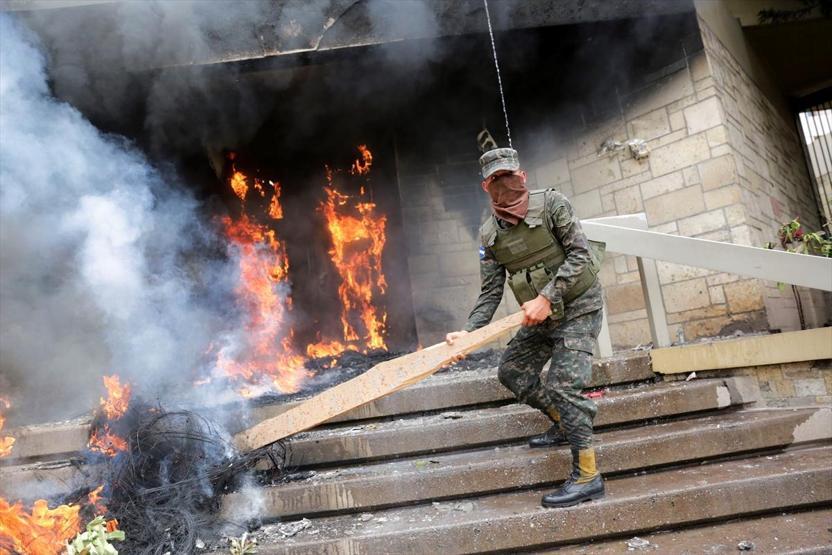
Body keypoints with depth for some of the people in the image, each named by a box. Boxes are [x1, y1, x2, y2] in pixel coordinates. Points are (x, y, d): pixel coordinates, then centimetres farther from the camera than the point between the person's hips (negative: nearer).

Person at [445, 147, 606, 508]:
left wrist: (547, 297, -27)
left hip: (578, 306, -6)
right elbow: (491, 291, -3)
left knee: (562, 384, -16)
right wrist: (469, 330, -16)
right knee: (511, 372, 11)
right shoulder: (489, 234, -2)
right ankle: (563, 424, 33)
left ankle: (587, 477, -4)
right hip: (542, 315, 7)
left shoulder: (551, 203, -14)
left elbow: (580, 253, -19)